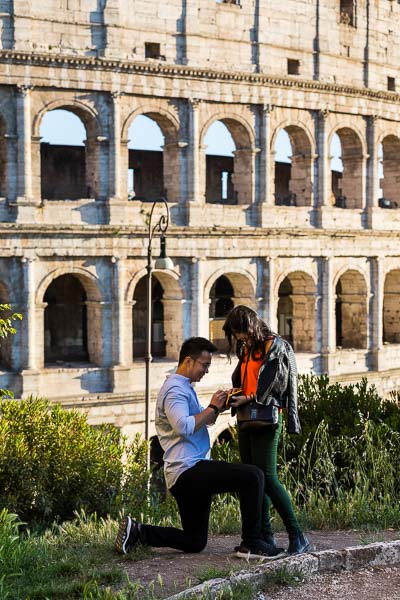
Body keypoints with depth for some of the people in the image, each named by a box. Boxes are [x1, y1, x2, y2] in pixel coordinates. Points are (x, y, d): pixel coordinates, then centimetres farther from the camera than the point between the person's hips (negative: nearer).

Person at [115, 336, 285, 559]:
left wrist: (219, 407, 10)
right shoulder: (175, 389, -10)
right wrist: (212, 407, -16)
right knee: (253, 476, -21)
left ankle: (137, 531, 10)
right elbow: (184, 427, -25)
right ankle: (251, 543, -19)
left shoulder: (185, 388, 24)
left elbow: (205, 421, 30)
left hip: (189, 474, 11)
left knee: (194, 542, 15)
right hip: (188, 470, -11)